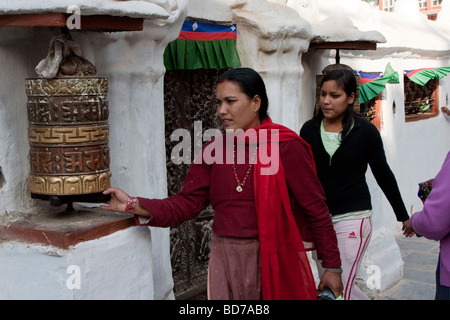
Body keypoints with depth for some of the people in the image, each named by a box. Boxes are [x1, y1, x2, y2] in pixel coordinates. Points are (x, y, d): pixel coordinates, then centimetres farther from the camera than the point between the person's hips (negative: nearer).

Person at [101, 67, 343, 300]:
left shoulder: (286, 146, -10)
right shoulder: (214, 149, 4)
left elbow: (316, 209, -7)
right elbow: (187, 203, 3)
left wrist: (332, 267, -5)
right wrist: (135, 205, -10)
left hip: (274, 259, -3)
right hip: (225, 258, 4)